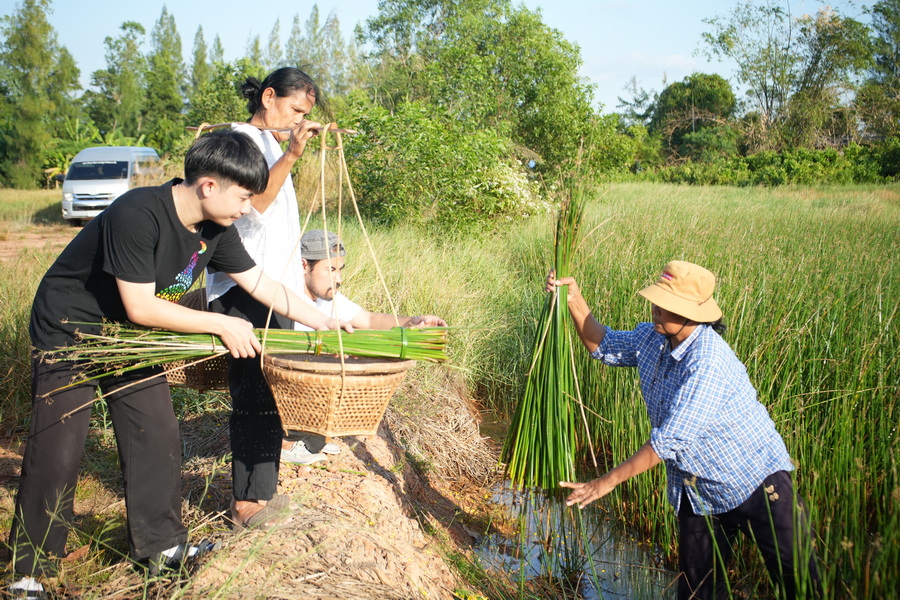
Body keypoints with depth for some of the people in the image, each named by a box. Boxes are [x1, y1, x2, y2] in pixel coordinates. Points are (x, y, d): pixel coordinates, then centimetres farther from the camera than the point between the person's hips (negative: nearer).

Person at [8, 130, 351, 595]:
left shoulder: (215, 228, -8)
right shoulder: (136, 215, -32)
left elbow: (260, 283, 1)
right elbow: (141, 307, -30)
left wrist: (325, 323, -3)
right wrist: (222, 324, -25)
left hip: (130, 336, 7)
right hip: (68, 330, -7)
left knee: (157, 437, 6)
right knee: (56, 452, -5)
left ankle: (160, 543, 23)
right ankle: (28, 571, 10)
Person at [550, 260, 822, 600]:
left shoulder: (708, 362, -29)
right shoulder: (652, 337, -3)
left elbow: (670, 441, -30)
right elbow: (604, 346, 14)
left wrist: (608, 481, -24)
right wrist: (574, 300, -1)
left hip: (754, 483, -7)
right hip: (698, 492, 7)